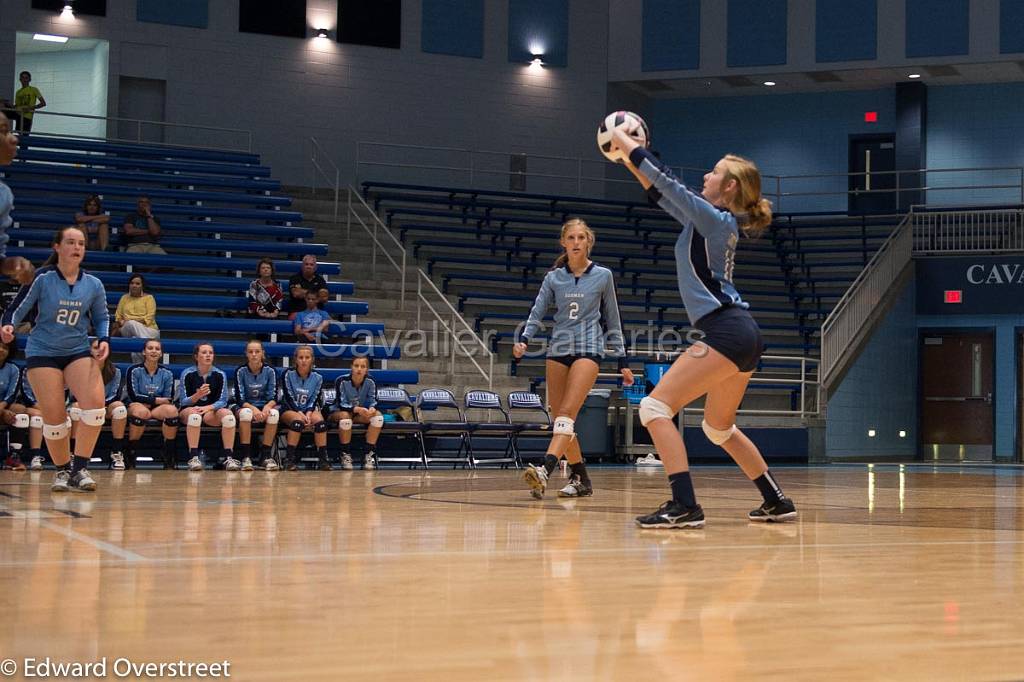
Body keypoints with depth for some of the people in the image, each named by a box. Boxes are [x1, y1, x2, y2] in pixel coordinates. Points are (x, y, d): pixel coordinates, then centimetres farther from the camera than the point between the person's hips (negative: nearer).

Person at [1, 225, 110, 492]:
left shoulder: (93, 284, 1)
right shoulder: (42, 278, -8)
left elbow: (102, 317, 15)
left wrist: (104, 340, -3)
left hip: (79, 351, 2)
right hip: (42, 352, -2)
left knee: (95, 403, -21)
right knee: (53, 415, -9)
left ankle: (80, 468, -11)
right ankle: (63, 470, 14)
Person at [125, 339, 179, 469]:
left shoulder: (167, 373, 7)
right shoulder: (134, 370, -1)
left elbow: (168, 400, 5)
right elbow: (134, 396, -8)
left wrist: (148, 401, -10)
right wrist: (157, 400, -6)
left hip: (158, 409, 3)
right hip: (136, 406, -2)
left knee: (172, 410, -31)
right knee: (141, 411, -39)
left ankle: (168, 455, -20)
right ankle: (131, 453, -25)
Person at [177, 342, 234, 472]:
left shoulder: (220, 375, 0)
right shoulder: (187, 374, -5)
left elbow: (222, 401, -4)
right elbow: (183, 401, -8)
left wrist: (208, 407, -24)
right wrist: (198, 395, -28)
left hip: (211, 412, 2)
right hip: (188, 409, -2)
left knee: (227, 414, -29)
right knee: (194, 415, -38)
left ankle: (229, 457, -30)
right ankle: (193, 458, -43)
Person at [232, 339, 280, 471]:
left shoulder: (269, 371, -2)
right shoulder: (241, 371, -6)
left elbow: (273, 397, -5)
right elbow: (239, 399, -11)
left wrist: (267, 407, -28)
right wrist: (253, 409, -29)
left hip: (265, 407, 1)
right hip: (246, 406, -1)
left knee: (274, 413, -33)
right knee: (246, 413, -37)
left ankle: (265, 455, -25)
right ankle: (246, 457, -34)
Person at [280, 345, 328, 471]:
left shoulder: (317, 377, 1)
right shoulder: (288, 374, -5)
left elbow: (314, 399, -3)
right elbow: (289, 399, -10)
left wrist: (308, 413, -22)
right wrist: (301, 414, -23)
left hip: (310, 410, 2)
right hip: (290, 410, -2)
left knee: (319, 421, -31)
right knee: (298, 421, -36)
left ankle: (323, 459, -26)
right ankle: (291, 459, -33)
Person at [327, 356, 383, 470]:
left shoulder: (370, 382, -12)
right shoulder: (342, 381, -21)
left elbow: (373, 402, -13)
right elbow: (341, 404, -25)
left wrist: (371, 409, -39)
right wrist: (356, 409, -43)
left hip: (360, 415, 4)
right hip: (338, 413, -4)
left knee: (378, 416, -23)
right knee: (345, 416, -38)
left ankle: (370, 454, -21)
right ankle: (345, 455, -26)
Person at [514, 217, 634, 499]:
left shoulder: (603, 276, 4)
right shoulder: (553, 278, 8)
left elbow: (612, 321, 10)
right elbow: (537, 313, 3)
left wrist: (622, 361, 9)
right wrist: (523, 340, -16)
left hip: (588, 349, -4)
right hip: (558, 349, 4)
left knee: (567, 413, -20)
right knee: (559, 418, 3)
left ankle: (545, 470, -36)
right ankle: (582, 480, 14)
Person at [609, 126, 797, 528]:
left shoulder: (713, 218, -7)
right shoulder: (715, 222, 18)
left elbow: (664, 179, -8)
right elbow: (662, 192, 28)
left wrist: (625, 142, 3)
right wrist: (628, 159, 26)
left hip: (725, 331, -10)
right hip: (742, 334, 10)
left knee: (655, 407, -12)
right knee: (719, 428, 23)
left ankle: (685, 507, -19)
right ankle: (777, 502, 29)